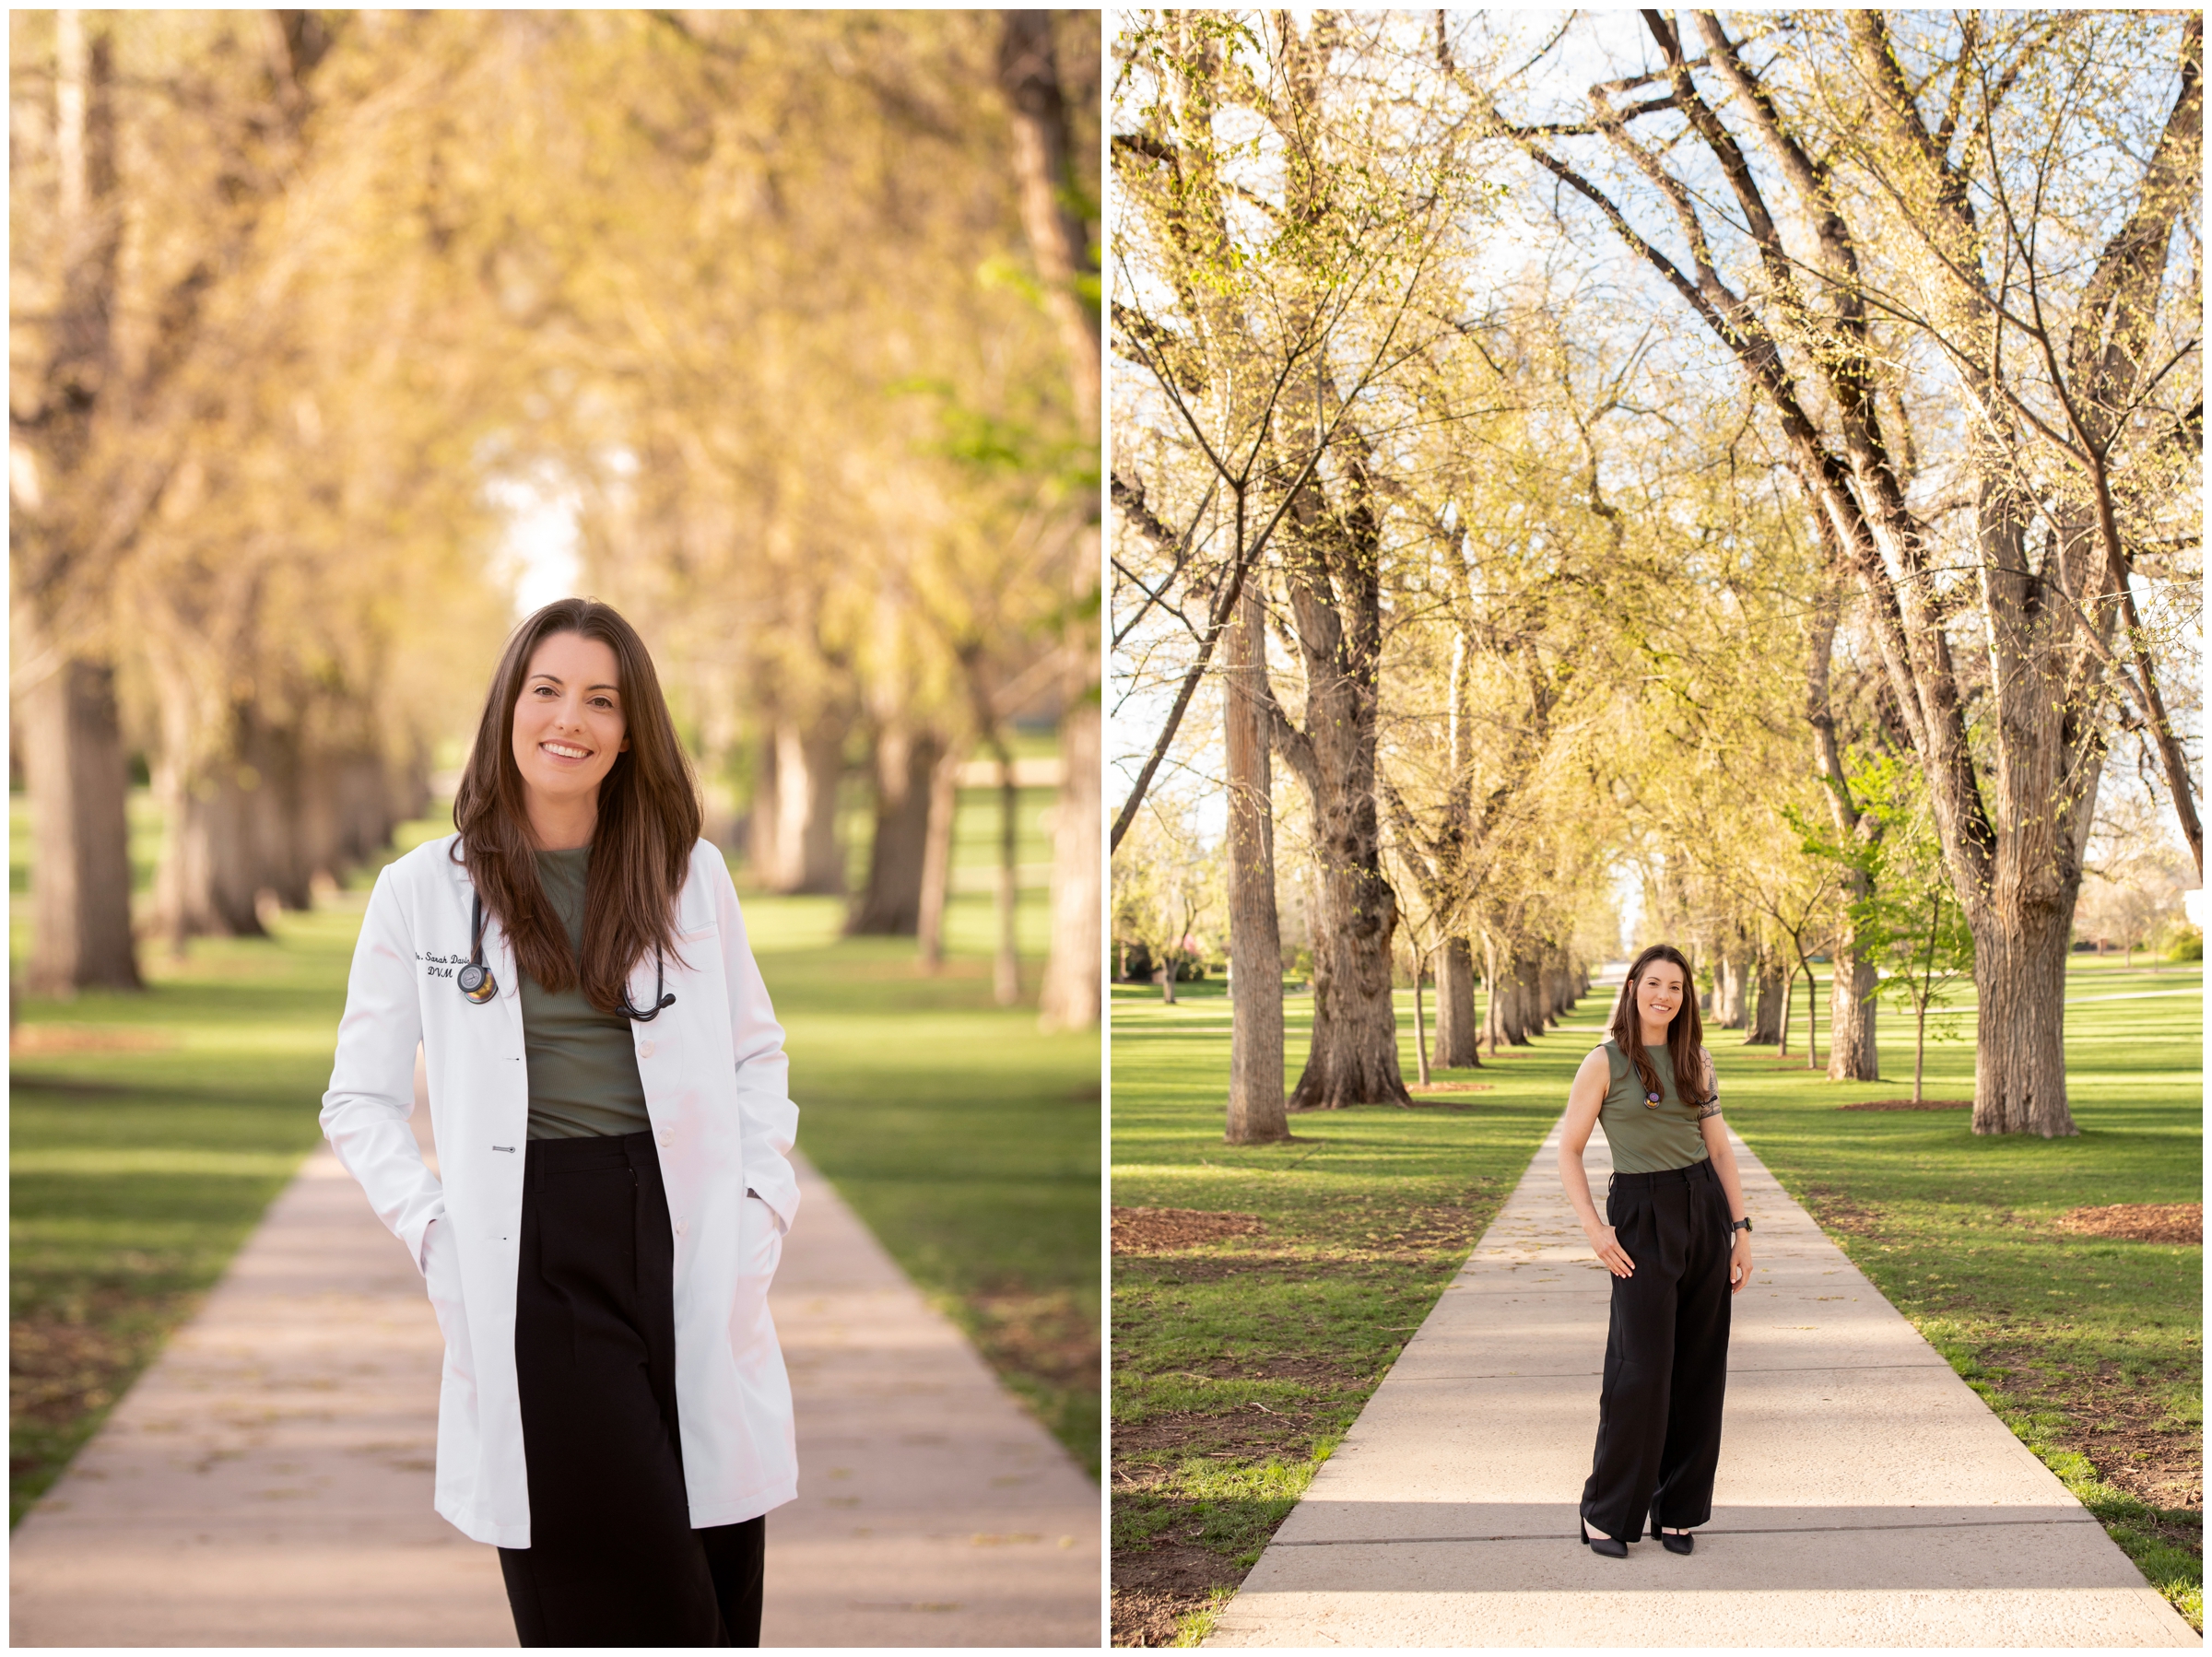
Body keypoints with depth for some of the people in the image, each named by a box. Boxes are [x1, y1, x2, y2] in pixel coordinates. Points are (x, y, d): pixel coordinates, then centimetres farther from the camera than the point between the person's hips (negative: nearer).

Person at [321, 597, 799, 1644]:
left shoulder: (689, 873, 11)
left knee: (721, 1575, 0)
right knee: (614, 1594, -8)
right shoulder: (424, 889, 5)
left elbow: (755, 1052, 19)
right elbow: (359, 1100, 9)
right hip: (532, 1250, -2)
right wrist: (435, 1233, -4)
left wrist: (764, 1200, 5)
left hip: (687, 1238, 3)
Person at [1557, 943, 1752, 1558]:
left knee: (1699, 1368, 5)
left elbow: (1719, 1149, 13)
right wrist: (1595, 1230, -12)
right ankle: (1606, 1512, 5)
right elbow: (1569, 1151, -3)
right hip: (1641, 1219, -5)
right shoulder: (1605, 1063, -4)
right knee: (1641, 1369, -7)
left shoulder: (1696, 1061, 10)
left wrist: (1741, 1229, 6)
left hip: (1704, 1214, 5)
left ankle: (1678, 1508, 15)